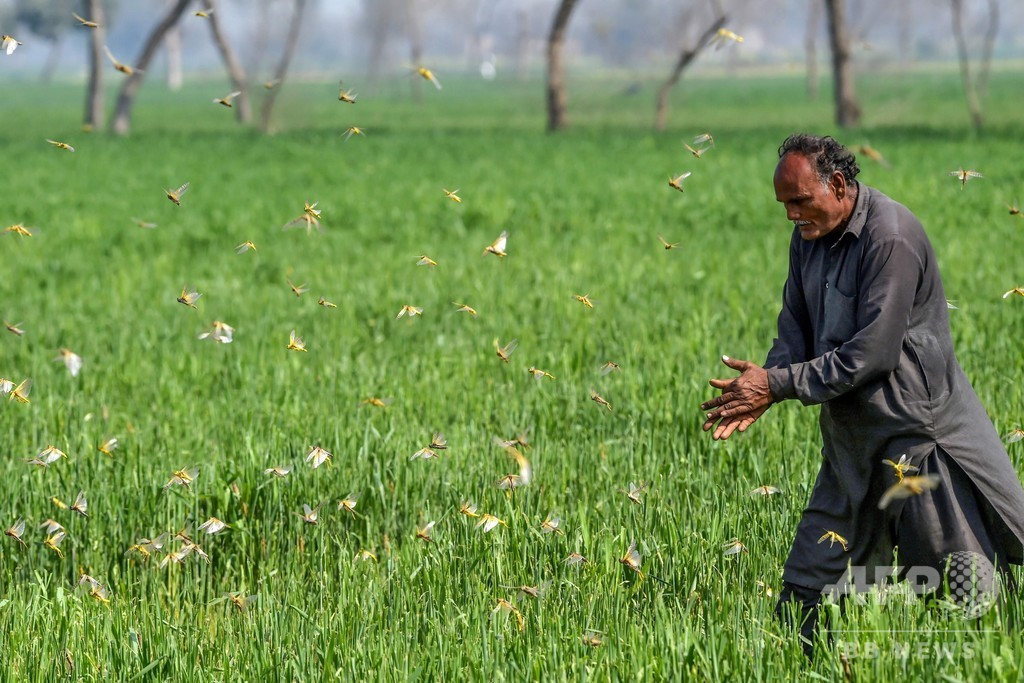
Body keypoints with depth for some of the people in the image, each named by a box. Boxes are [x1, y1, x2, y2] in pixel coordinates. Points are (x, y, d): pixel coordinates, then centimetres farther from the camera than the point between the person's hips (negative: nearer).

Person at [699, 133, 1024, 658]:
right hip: (851, 434, 8)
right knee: (809, 578, 8)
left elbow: (872, 353, -25)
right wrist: (761, 389, -10)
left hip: (914, 429, -8)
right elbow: (796, 330, 11)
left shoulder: (890, 237, -21)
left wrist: (778, 385, -21)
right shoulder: (808, 238, 6)